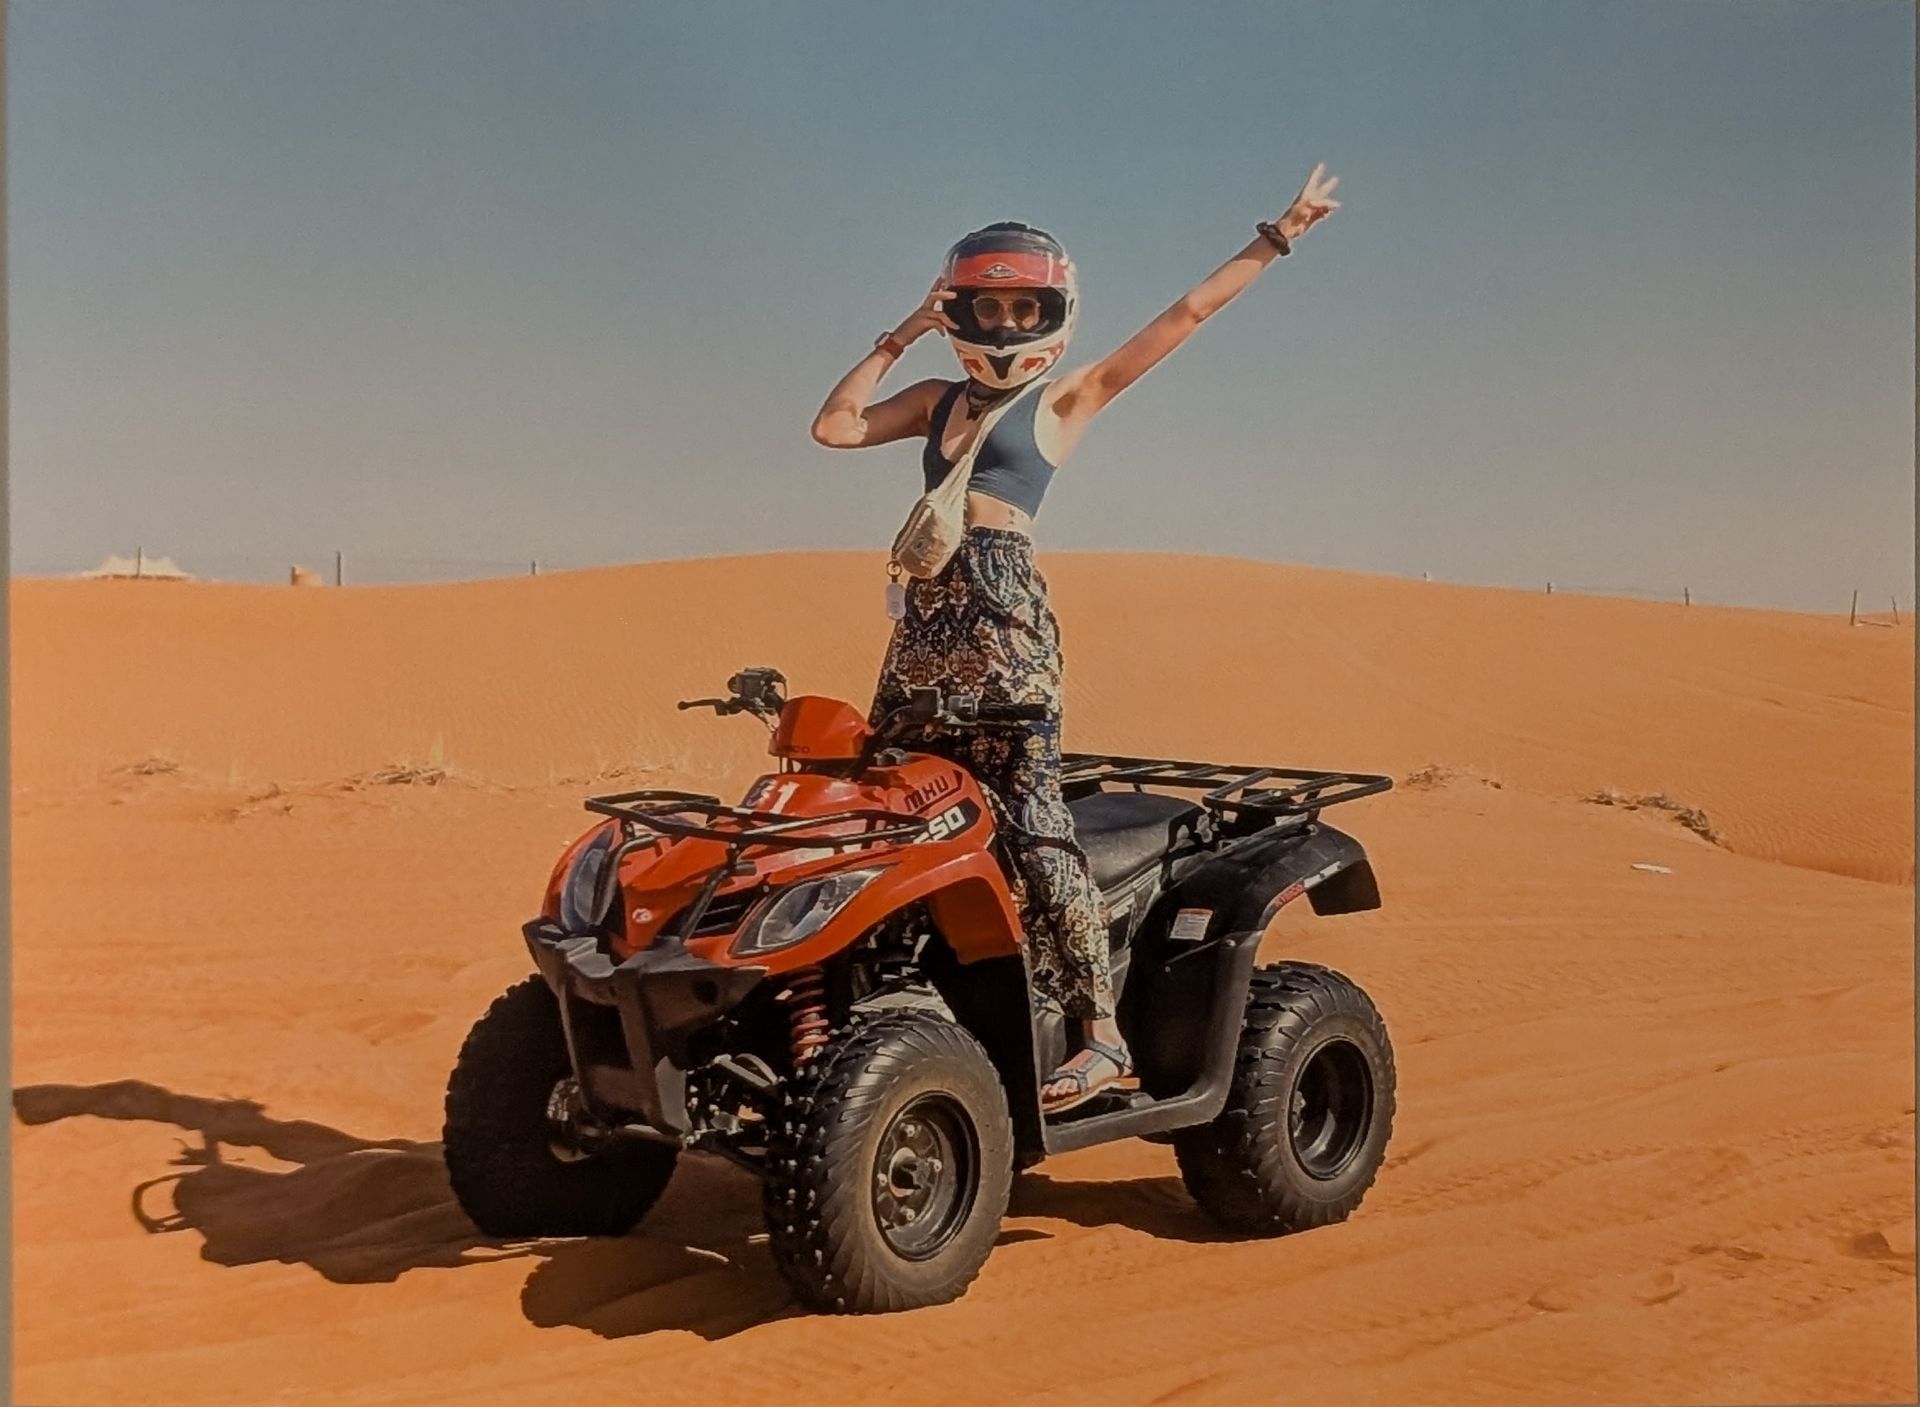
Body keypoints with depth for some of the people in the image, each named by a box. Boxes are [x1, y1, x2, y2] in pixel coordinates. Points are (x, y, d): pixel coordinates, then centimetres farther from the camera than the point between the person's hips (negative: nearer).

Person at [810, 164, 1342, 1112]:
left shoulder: (1065, 399, 8)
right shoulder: (940, 399, 22)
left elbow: (1186, 313, 7)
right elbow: (834, 427, 14)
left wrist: (1276, 239, 8)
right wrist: (899, 337, 12)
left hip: (1004, 616, -6)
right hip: (928, 615, 6)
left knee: (1029, 821, -12)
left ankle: (1100, 1031, -10)